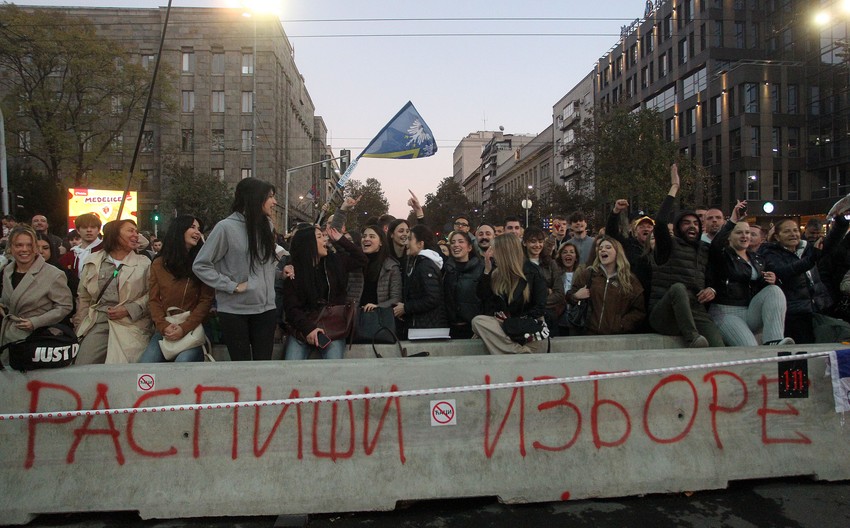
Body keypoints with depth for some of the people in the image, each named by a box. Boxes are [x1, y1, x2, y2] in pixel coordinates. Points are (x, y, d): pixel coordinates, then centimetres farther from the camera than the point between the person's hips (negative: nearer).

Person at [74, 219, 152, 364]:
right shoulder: (93, 262, 14)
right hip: (97, 322, 2)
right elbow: (83, 298, 16)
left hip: (131, 322, -2)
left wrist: (128, 310, -11)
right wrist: (80, 327, 9)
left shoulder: (144, 263, 8)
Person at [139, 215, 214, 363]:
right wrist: (163, 326, -12)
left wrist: (184, 328, -14)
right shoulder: (159, 264, 9)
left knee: (183, 362, -29)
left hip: (193, 328, -2)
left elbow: (206, 300, -3)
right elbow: (154, 300, 6)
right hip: (165, 329, 3)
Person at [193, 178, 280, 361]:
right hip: (234, 310, -5)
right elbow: (200, 265, -8)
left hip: (265, 308, 5)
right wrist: (232, 286, -13)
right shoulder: (226, 227, -9)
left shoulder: (266, 225, 9)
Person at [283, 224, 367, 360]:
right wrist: (308, 328, -20)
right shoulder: (293, 271, -1)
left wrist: (341, 239, 11)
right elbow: (291, 307, -5)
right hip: (303, 327, -1)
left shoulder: (335, 261, 9)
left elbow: (363, 260, 17)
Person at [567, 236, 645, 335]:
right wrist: (575, 296, -11)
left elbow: (639, 311, 4)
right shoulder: (588, 274, 5)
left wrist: (622, 325, -10)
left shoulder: (630, 279, 5)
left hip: (620, 335, 0)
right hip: (592, 333, 0)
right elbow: (570, 296, 11)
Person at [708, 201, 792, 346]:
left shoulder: (757, 259, 21)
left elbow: (763, 287, 23)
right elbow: (715, 245, -23)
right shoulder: (723, 255, 3)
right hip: (726, 313, -6)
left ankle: (774, 341, -35)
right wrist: (732, 221, -27)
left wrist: (771, 281, -1)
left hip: (752, 313, 6)